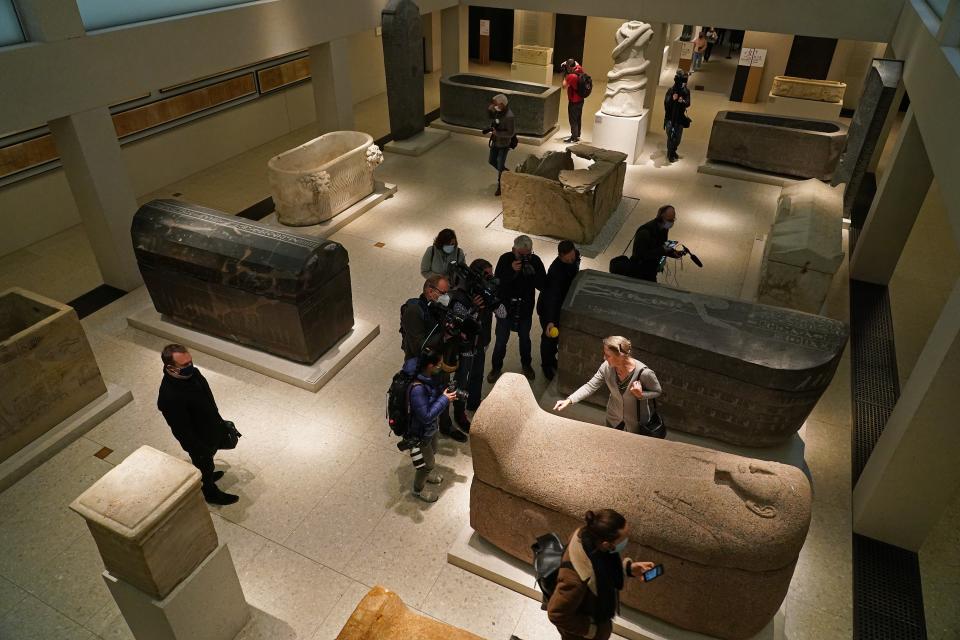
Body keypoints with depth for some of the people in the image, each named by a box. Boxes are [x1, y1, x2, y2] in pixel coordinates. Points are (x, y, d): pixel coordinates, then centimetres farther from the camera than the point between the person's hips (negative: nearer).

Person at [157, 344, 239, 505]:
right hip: (198, 440, -7)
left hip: (212, 429, 7)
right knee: (204, 465, 22)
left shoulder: (191, 372, -15)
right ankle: (211, 493, 48)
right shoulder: (169, 397, -40)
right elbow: (182, 431, -28)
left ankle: (206, 476, 63)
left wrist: (219, 421, 15)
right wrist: (200, 450, -18)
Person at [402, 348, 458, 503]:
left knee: (432, 452, 33)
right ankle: (418, 489, 44)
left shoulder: (430, 376, -14)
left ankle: (426, 474, 62)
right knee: (427, 463, 16)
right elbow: (426, 416, -33)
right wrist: (444, 400, -28)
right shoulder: (417, 389, -40)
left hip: (432, 427, 8)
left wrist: (448, 394, -11)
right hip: (421, 432, -8)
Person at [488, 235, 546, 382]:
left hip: (525, 309, 2)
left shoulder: (535, 261, -14)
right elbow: (497, 283, -25)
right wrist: (512, 271, -37)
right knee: (501, 341, 10)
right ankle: (496, 367, 32)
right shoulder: (505, 259, -19)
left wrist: (532, 274, -34)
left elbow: (542, 286, -16)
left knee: (525, 338, 22)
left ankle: (526, 365, 46)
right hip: (506, 308, -2)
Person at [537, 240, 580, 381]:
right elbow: (552, 296, -47)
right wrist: (550, 321, -57)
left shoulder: (576, 256, -15)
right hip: (548, 307, -7)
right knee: (549, 336, 10)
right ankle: (546, 364, 35)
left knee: (558, 334, 25)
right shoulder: (556, 270, -39)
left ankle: (552, 358, 49)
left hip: (564, 304, 7)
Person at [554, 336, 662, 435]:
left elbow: (658, 391, -16)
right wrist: (569, 400, -26)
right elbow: (590, 386, -16)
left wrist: (641, 395, -35)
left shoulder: (644, 373, -35)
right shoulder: (607, 367, -24)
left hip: (636, 422, -3)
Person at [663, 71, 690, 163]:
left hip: (680, 117, 3)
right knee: (671, 136, -7)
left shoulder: (686, 91, 2)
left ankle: (673, 151, 32)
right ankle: (670, 155, 4)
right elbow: (666, 103, -10)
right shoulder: (671, 90, -7)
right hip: (670, 117, -3)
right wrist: (672, 99, -29)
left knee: (678, 137, 11)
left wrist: (683, 101, -25)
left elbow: (688, 103, -4)